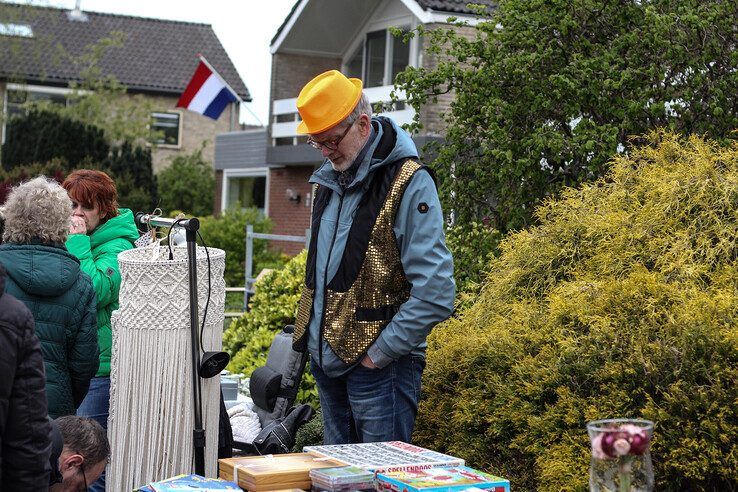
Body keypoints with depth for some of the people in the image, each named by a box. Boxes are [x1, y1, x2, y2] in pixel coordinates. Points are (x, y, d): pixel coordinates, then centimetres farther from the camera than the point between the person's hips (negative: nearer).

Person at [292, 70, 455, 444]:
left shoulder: (409, 184, -15)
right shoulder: (330, 178, 11)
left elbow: (435, 294, -21)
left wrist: (379, 353, -16)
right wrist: (311, 335, 15)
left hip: (379, 367, -8)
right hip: (326, 359, 8)